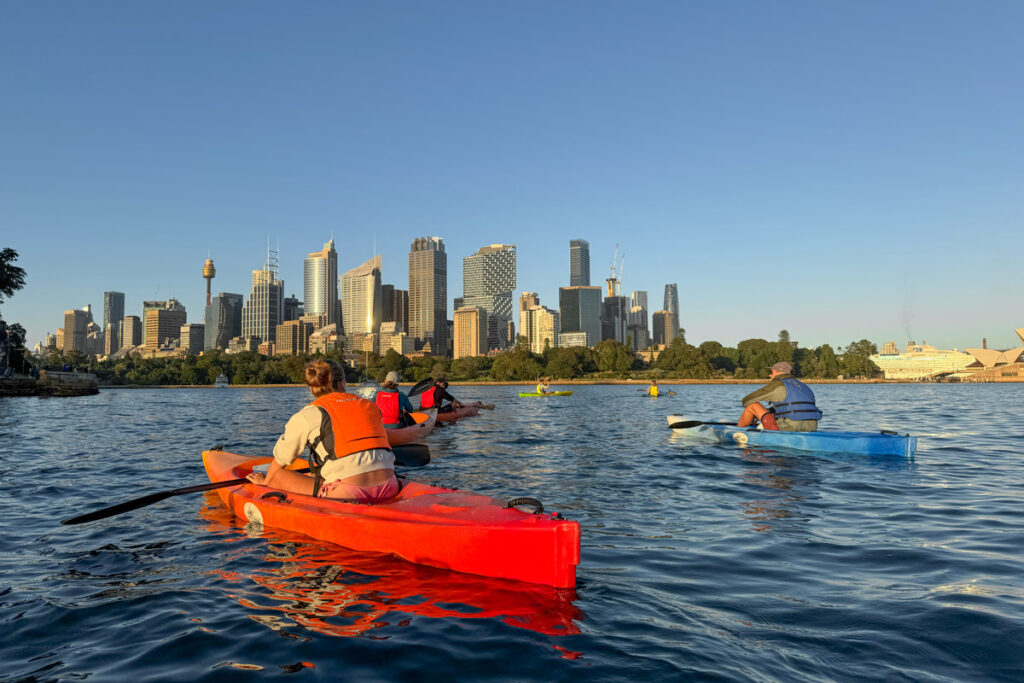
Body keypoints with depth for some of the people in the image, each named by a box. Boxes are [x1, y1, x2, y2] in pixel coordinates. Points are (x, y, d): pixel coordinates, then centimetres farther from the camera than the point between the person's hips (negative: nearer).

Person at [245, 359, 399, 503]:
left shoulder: (308, 415, 5)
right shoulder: (369, 405, 17)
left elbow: (282, 456, 19)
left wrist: (265, 481, 41)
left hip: (348, 495, -4)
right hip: (389, 489, 4)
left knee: (279, 476, 14)